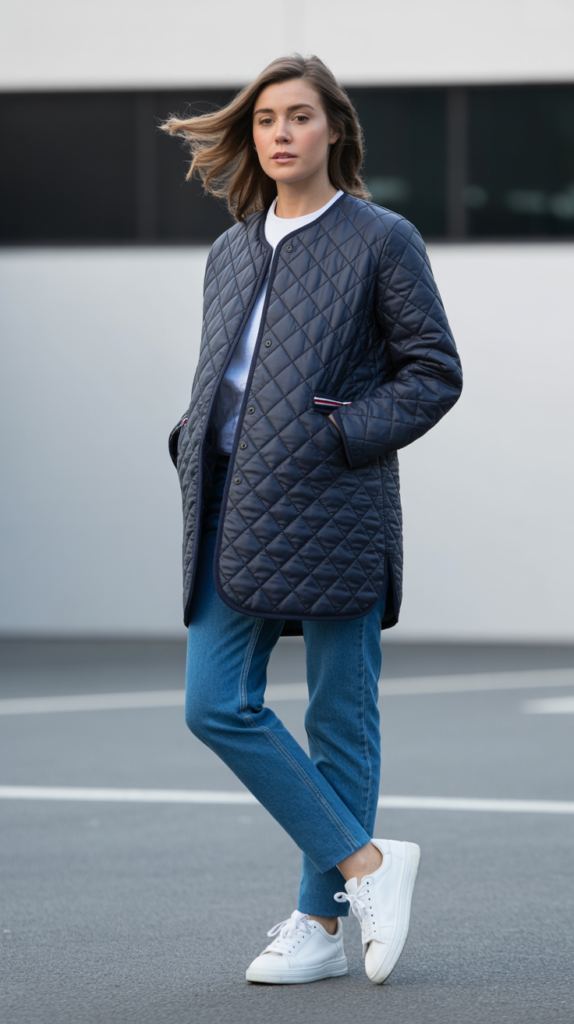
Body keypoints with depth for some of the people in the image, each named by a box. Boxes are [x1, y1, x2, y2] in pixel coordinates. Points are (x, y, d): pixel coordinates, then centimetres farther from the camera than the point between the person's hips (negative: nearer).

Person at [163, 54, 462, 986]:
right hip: (233, 513, 6)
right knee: (215, 705, -4)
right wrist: (192, 444, 5)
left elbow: (435, 373, -2)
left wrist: (342, 436, -13)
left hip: (332, 509, -6)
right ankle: (365, 864, 4)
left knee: (339, 717, 0)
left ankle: (323, 923, 9)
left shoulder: (381, 240, -1)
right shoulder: (232, 254, 16)